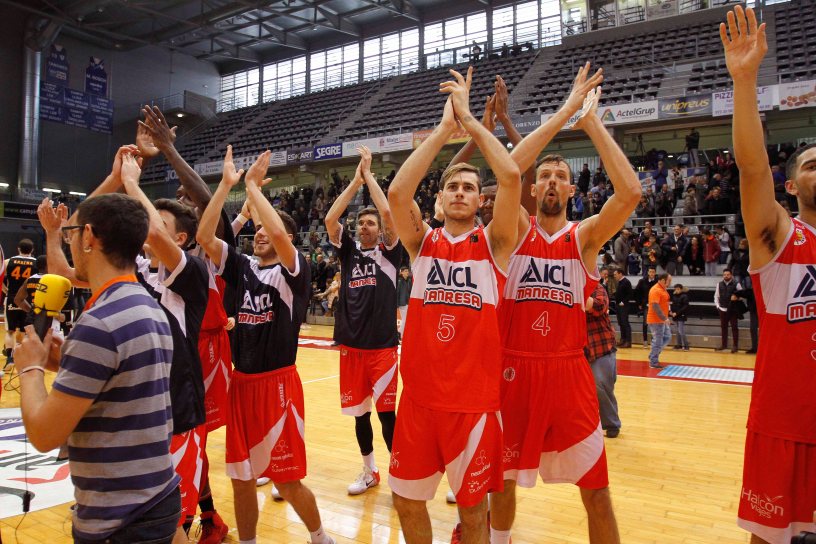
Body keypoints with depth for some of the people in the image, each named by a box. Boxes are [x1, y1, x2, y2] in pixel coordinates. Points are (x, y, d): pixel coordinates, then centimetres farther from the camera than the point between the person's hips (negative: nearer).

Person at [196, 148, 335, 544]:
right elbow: (204, 236, -3)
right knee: (241, 478, 14)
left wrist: (253, 186, -17)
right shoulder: (242, 268, 6)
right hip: (241, 383, 6)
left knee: (287, 481, 5)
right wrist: (227, 184, -7)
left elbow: (280, 234, -28)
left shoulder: (294, 272, -9)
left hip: (278, 384, -5)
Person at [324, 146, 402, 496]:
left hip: (382, 345, -4)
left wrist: (368, 175, -4)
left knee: (386, 411, -1)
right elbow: (330, 219, -5)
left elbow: (388, 212, -13)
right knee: (359, 411, 13)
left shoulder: (389, 252, 1)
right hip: (351, 345, 4)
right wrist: (355, 180, -3)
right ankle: (369, 472, 29)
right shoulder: (348, 252, 9)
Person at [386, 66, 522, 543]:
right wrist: (445, 127, -11)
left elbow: (512, 177, -16)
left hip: (475, 399, -2)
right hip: (419, 395, 2)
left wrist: (469, 118, -9)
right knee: (407, 500, 14)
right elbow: (397, 193, -14)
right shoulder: (423, 242, 4)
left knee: (472, 506, 12)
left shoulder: (493, 243, -1)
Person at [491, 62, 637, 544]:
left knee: (596, 489, 7)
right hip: (514, 370, 0)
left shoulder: (585, 236, 2)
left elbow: (630, 191, -15)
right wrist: (564, 114, -16)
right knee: (502, 475, 16)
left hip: (569, 373, 0)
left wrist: (592, 122, -14)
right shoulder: (517, 230, 1)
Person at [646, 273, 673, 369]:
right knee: (658, 341, -3)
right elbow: (655, 306, -26)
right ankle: (653, 362, 8)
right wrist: (664, 318, -26)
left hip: (662, 320, 10)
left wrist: (666, 317, 20)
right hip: (656, 321, -10)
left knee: (667, 337, 14)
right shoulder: (655, 290, -19)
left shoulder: (663, 289, 12)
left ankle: (653, 356, 23)